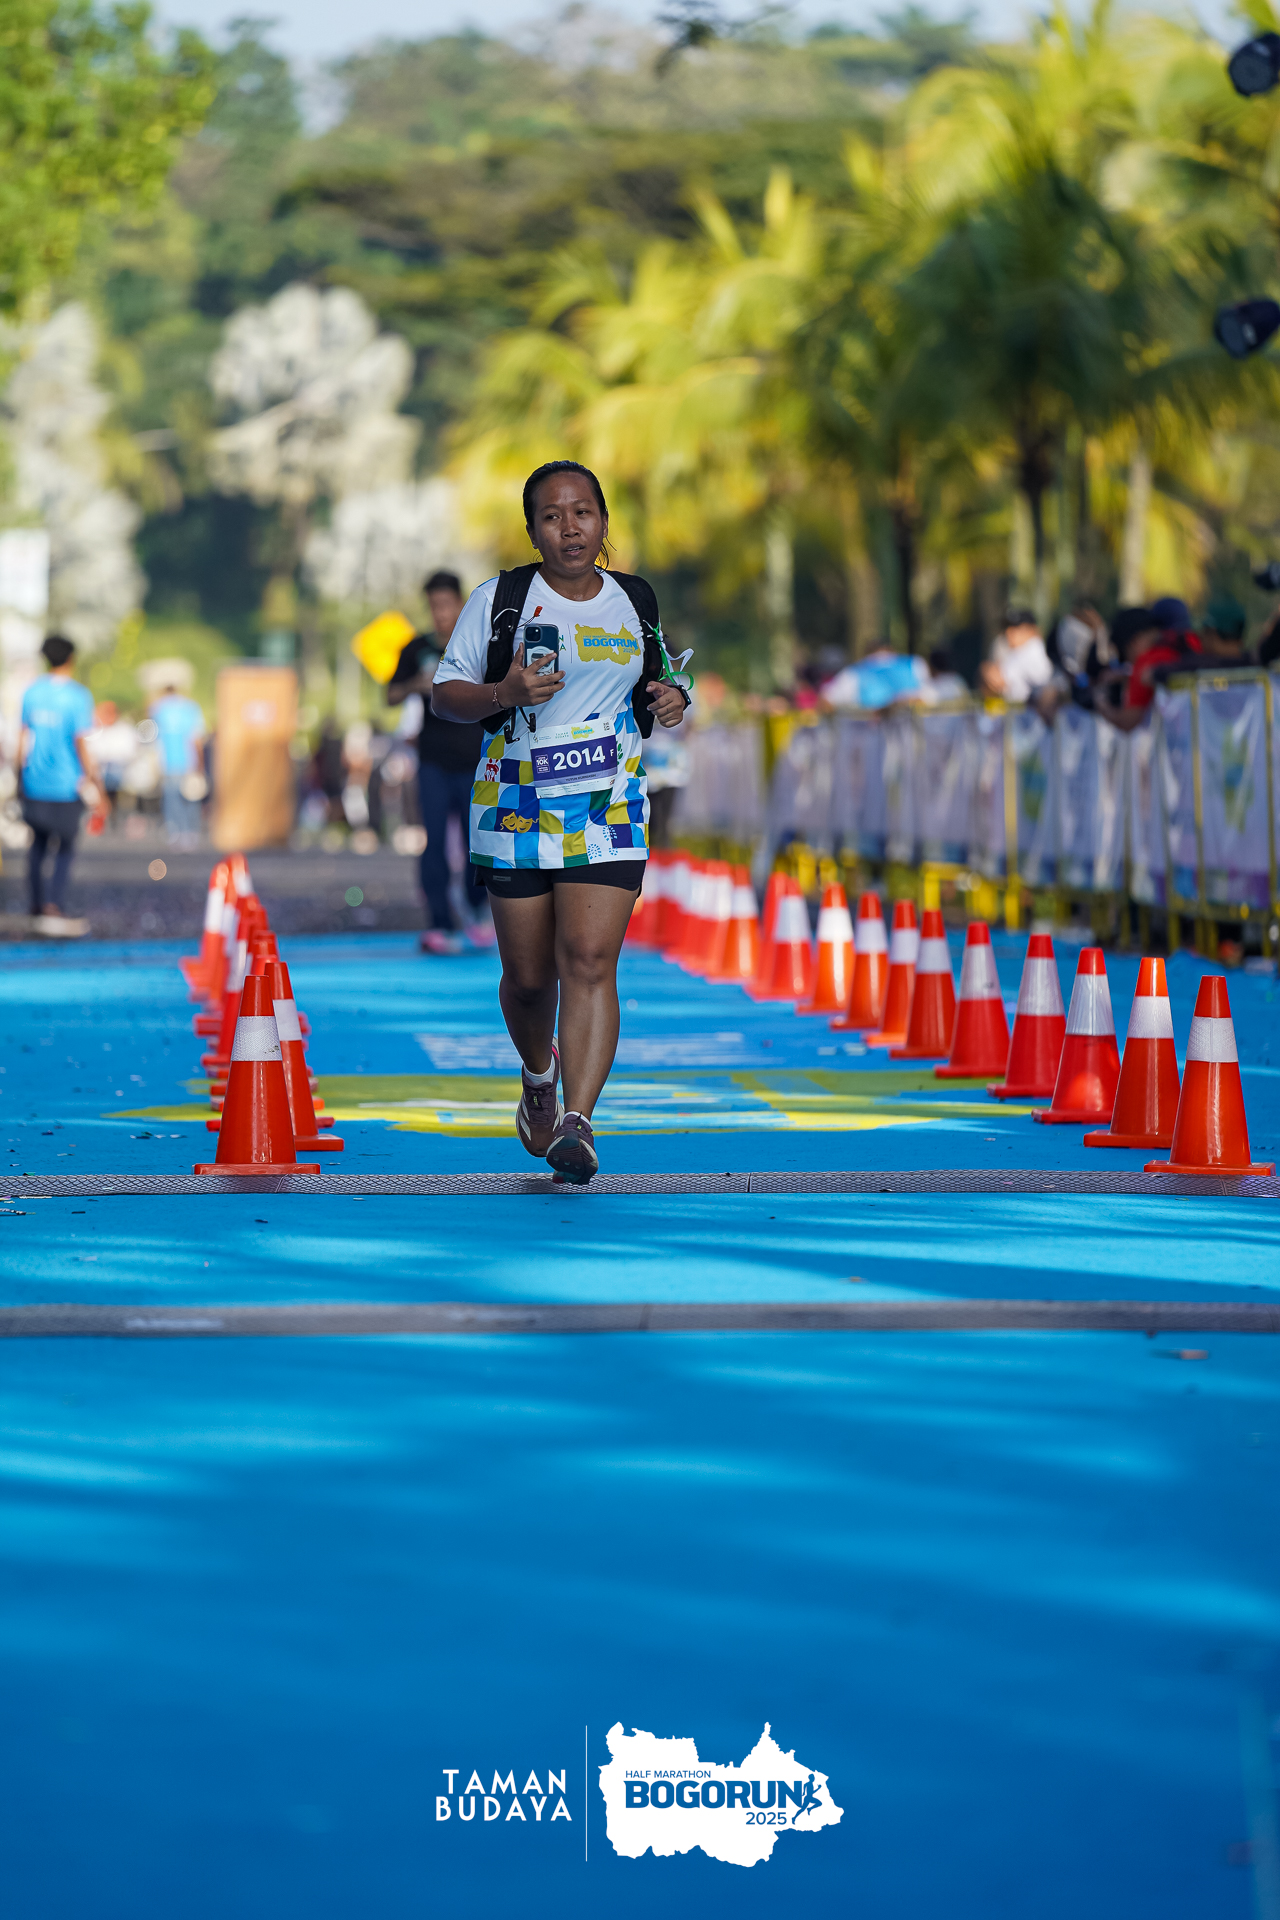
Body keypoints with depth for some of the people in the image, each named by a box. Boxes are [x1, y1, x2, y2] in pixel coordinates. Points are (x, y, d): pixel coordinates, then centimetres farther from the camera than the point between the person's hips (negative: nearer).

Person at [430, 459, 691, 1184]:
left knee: (590, 959, -16)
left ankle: (577, 1121, -21)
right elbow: (446, 693, 2)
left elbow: (656, 679, 24)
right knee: (528, 975, 7)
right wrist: (505, 694, -18)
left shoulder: (637, 601, 8)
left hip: (610, 808, 1)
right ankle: (539, 1080, 38)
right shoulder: (501, 600, 0)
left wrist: (671, 699, 0)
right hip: (518, 806, 0)